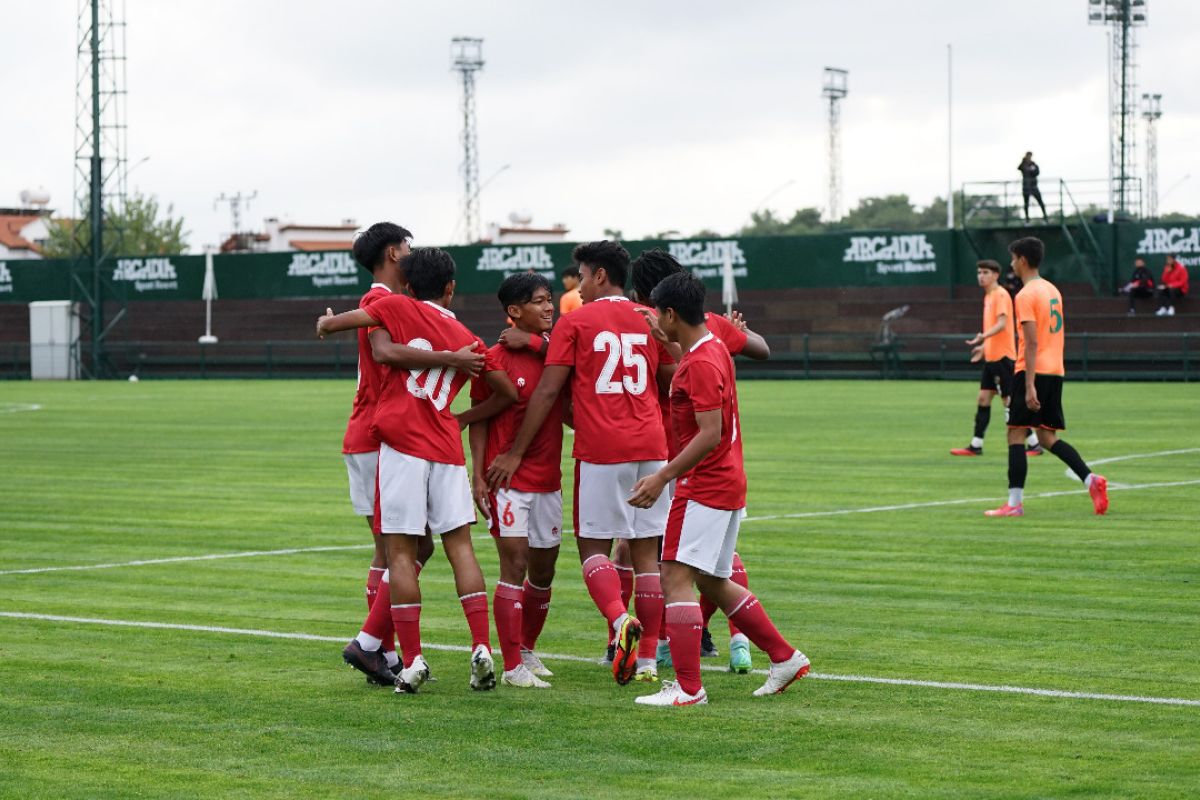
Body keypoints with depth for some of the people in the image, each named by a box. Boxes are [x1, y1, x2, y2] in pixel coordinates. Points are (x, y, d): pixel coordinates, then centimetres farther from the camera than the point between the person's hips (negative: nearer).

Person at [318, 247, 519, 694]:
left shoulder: (399, 308, 5)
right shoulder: (467, 340, 16)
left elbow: (331, 322, 3)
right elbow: (508, 394, 21)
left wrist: (327, 325, 27)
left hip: (403, 442, -3)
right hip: (446, 448, 3)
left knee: (401, 549, -1)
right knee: (459, 544, 7)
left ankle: (412, 661, -4)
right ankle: (482, 649, -2)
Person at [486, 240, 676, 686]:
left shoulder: (575, 323, -1)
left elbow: (548, 391, -3)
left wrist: (516, 452, 2)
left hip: (600, 450, -4)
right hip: (650, 448, 4)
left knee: (593, 546, 3)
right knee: (646, 551, 7)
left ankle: (621, 621, -23)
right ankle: (647, 657, 6)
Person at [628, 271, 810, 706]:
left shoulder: (701, 364, -18)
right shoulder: (714, 348, 12)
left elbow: (710, 435, -23)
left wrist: (662, 477, -23)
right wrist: (666, 337, 35)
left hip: (704, 486, -10)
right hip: (727, 482, 10)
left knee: (676, 576, -12)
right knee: (713, 582, 17)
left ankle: (688, 688, -13)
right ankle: (785, 657, 23)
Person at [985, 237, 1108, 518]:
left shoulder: (1025, 295, -12)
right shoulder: (1053, 290, 16)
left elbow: (1032, 342, -18)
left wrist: (1029, 386, -21)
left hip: (1033, 371, -8)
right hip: (1055, 371, 8)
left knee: (1016, 434, -3)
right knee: (1047, 437, 12)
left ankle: (1015, 503, -5)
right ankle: (1091, 479, -4)